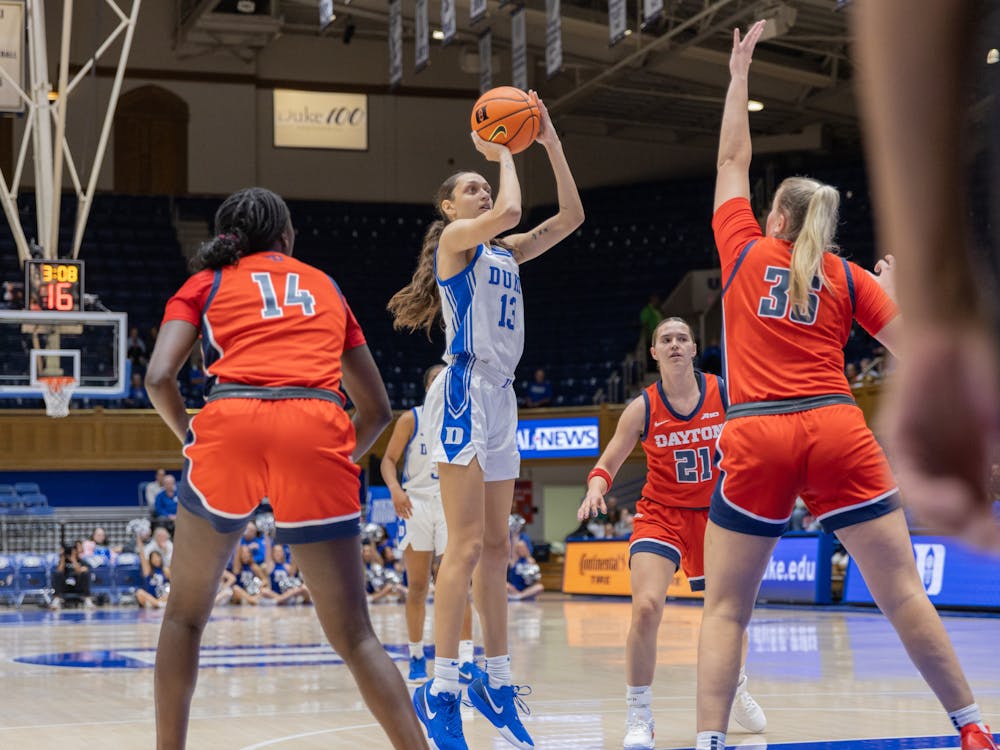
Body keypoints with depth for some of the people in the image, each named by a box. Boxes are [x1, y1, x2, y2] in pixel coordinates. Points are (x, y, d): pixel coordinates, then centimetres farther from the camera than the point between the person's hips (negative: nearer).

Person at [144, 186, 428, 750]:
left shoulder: (205, 283, 23)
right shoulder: (326, 287, 30)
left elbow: (159, 377, 5)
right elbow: (378, 410, 28)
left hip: (232, 424, -1)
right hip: (319, 431, 1)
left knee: (186, 615, 19)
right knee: (353, 636, 5)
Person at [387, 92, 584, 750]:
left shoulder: (505, 253, 20)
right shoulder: (454, 239, -2)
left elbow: (570, 215, 15)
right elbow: (509, 211, -21)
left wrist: (551, 144, 9)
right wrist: (503, 153, -5)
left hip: (501, 398, 8)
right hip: (465, 392, -8)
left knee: (496, 548, 10)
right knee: (467, 547, -13)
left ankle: (497, 682, 15)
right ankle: (441, 689, -12)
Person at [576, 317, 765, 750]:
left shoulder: (726, 393, -8)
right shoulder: (642, 408, -10)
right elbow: (608, 463, -2)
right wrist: (596, 489, -22)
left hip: (714, 514, 2)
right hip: (660, 514, -2)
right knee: (646, 607, -23)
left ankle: (735, 690, 44)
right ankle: (639, 715, -8)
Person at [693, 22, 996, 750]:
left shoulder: (745, 252, 11)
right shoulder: (849, 277, 10)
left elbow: (733, 161, 23)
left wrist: (739, 74, 30)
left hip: (757, 438, -1)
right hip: (838, 431, 1)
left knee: (726, 608, 5)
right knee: (903, 592, 2)